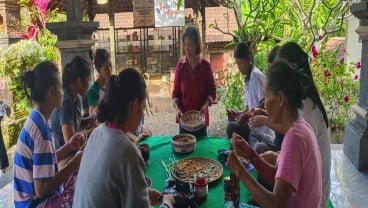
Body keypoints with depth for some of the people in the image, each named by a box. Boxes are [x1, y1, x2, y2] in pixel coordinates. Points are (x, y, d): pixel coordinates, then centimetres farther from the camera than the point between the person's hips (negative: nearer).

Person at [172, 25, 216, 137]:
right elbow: (176, 92, 4)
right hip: (184, 115, 1)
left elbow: (212, 91, 1)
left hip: (200, 115, -1)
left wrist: (206, 105, -16)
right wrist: (177, 108, -11)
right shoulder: (180, 65, 1)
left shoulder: (205, 65, -3)